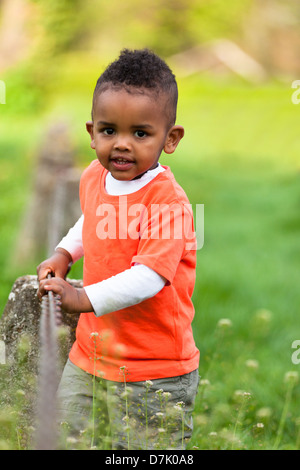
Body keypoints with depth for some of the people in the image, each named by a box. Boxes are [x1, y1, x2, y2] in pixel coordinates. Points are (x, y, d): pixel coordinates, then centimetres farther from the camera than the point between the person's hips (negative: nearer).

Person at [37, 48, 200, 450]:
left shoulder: (167, 201, -23)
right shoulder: (94, 177, 2)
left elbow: (148, 277, -31)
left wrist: (84, 298, -37)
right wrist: (64, 254, 13)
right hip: (91, 351, 7)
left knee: (143, 446, 1)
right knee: (67, 430, 18)